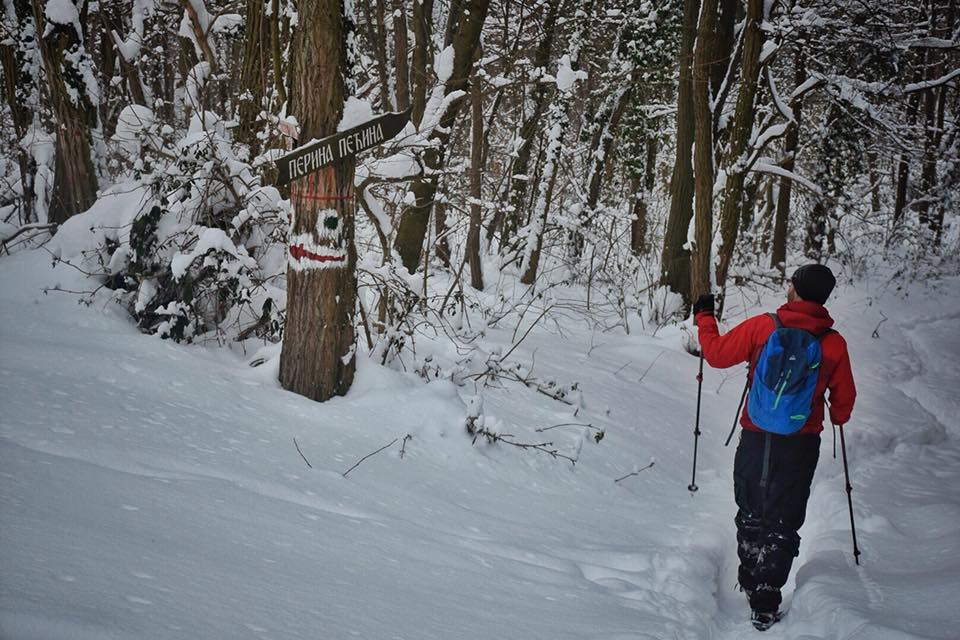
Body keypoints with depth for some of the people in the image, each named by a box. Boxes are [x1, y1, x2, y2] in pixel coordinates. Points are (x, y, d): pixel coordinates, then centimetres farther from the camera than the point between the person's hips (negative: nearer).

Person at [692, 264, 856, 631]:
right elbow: (844, 398, 4)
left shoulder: (762, 327, -12)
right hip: (801, 445, 0)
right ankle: (765, 604, 5)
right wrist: (838, 419, 27)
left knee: (751, 514, 20)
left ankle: (749, 582, 35)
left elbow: (717, 353, -4)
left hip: (756, 439, 0)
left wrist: (704, 316, 13)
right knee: (782, 523, 8)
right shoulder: (834, 344, -8)